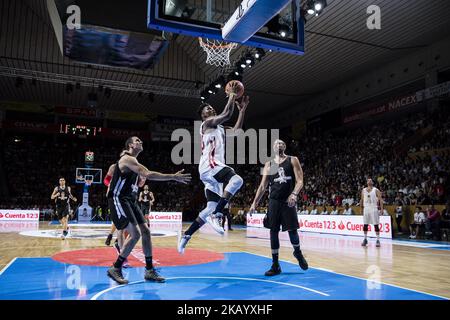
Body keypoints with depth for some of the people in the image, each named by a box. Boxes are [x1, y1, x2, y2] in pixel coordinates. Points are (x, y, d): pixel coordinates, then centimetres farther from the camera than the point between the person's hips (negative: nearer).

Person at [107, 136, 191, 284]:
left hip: (130, 200, 10)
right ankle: (115, 269, -2)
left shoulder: (133, 161, 17)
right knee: (135, 234, -16)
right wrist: (173, 177, -28)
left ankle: (149, 270, 11)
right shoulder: (127, 158, -15)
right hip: (119, 200, -10)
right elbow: (148, 175, -28)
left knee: (145, 231, 5)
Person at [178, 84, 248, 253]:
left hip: (215, 168, 10)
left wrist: (242, 109, 24)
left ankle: (185, 236, 15)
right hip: (209, 166, -10)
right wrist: (232, 95, 1)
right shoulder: (207, 123, 2)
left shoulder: (219, 129, 29)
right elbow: (226, 114, -12)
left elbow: (237, 130, 26)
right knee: (237, 180, -32)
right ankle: (216, 215, -28)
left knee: (211, 208, 8)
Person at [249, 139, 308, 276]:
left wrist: (294, 194, -24)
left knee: (292, 230, 1)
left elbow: (300, 181, -6)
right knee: (273, 231, 2)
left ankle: (298, 253, 33)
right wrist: (255, 203, 3)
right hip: (274, 201, 2)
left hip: (289, 201, -2)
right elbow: (263, 186, 11)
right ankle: (275, 265, 11)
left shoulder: (293, 160, 3)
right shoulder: (269, 164, 11)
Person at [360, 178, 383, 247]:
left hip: (374, 209, -3)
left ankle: (378, 240, 2)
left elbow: (380, 199, -6)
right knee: (365, 225, 5)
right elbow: (362, 200, 17)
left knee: (376, 225, -4)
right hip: (366, 209, 4)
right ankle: (365, 239, 16)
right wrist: (361, 209, 14)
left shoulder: (376, 190, -3)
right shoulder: (363, 190, 9)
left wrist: (382, 209, -15)